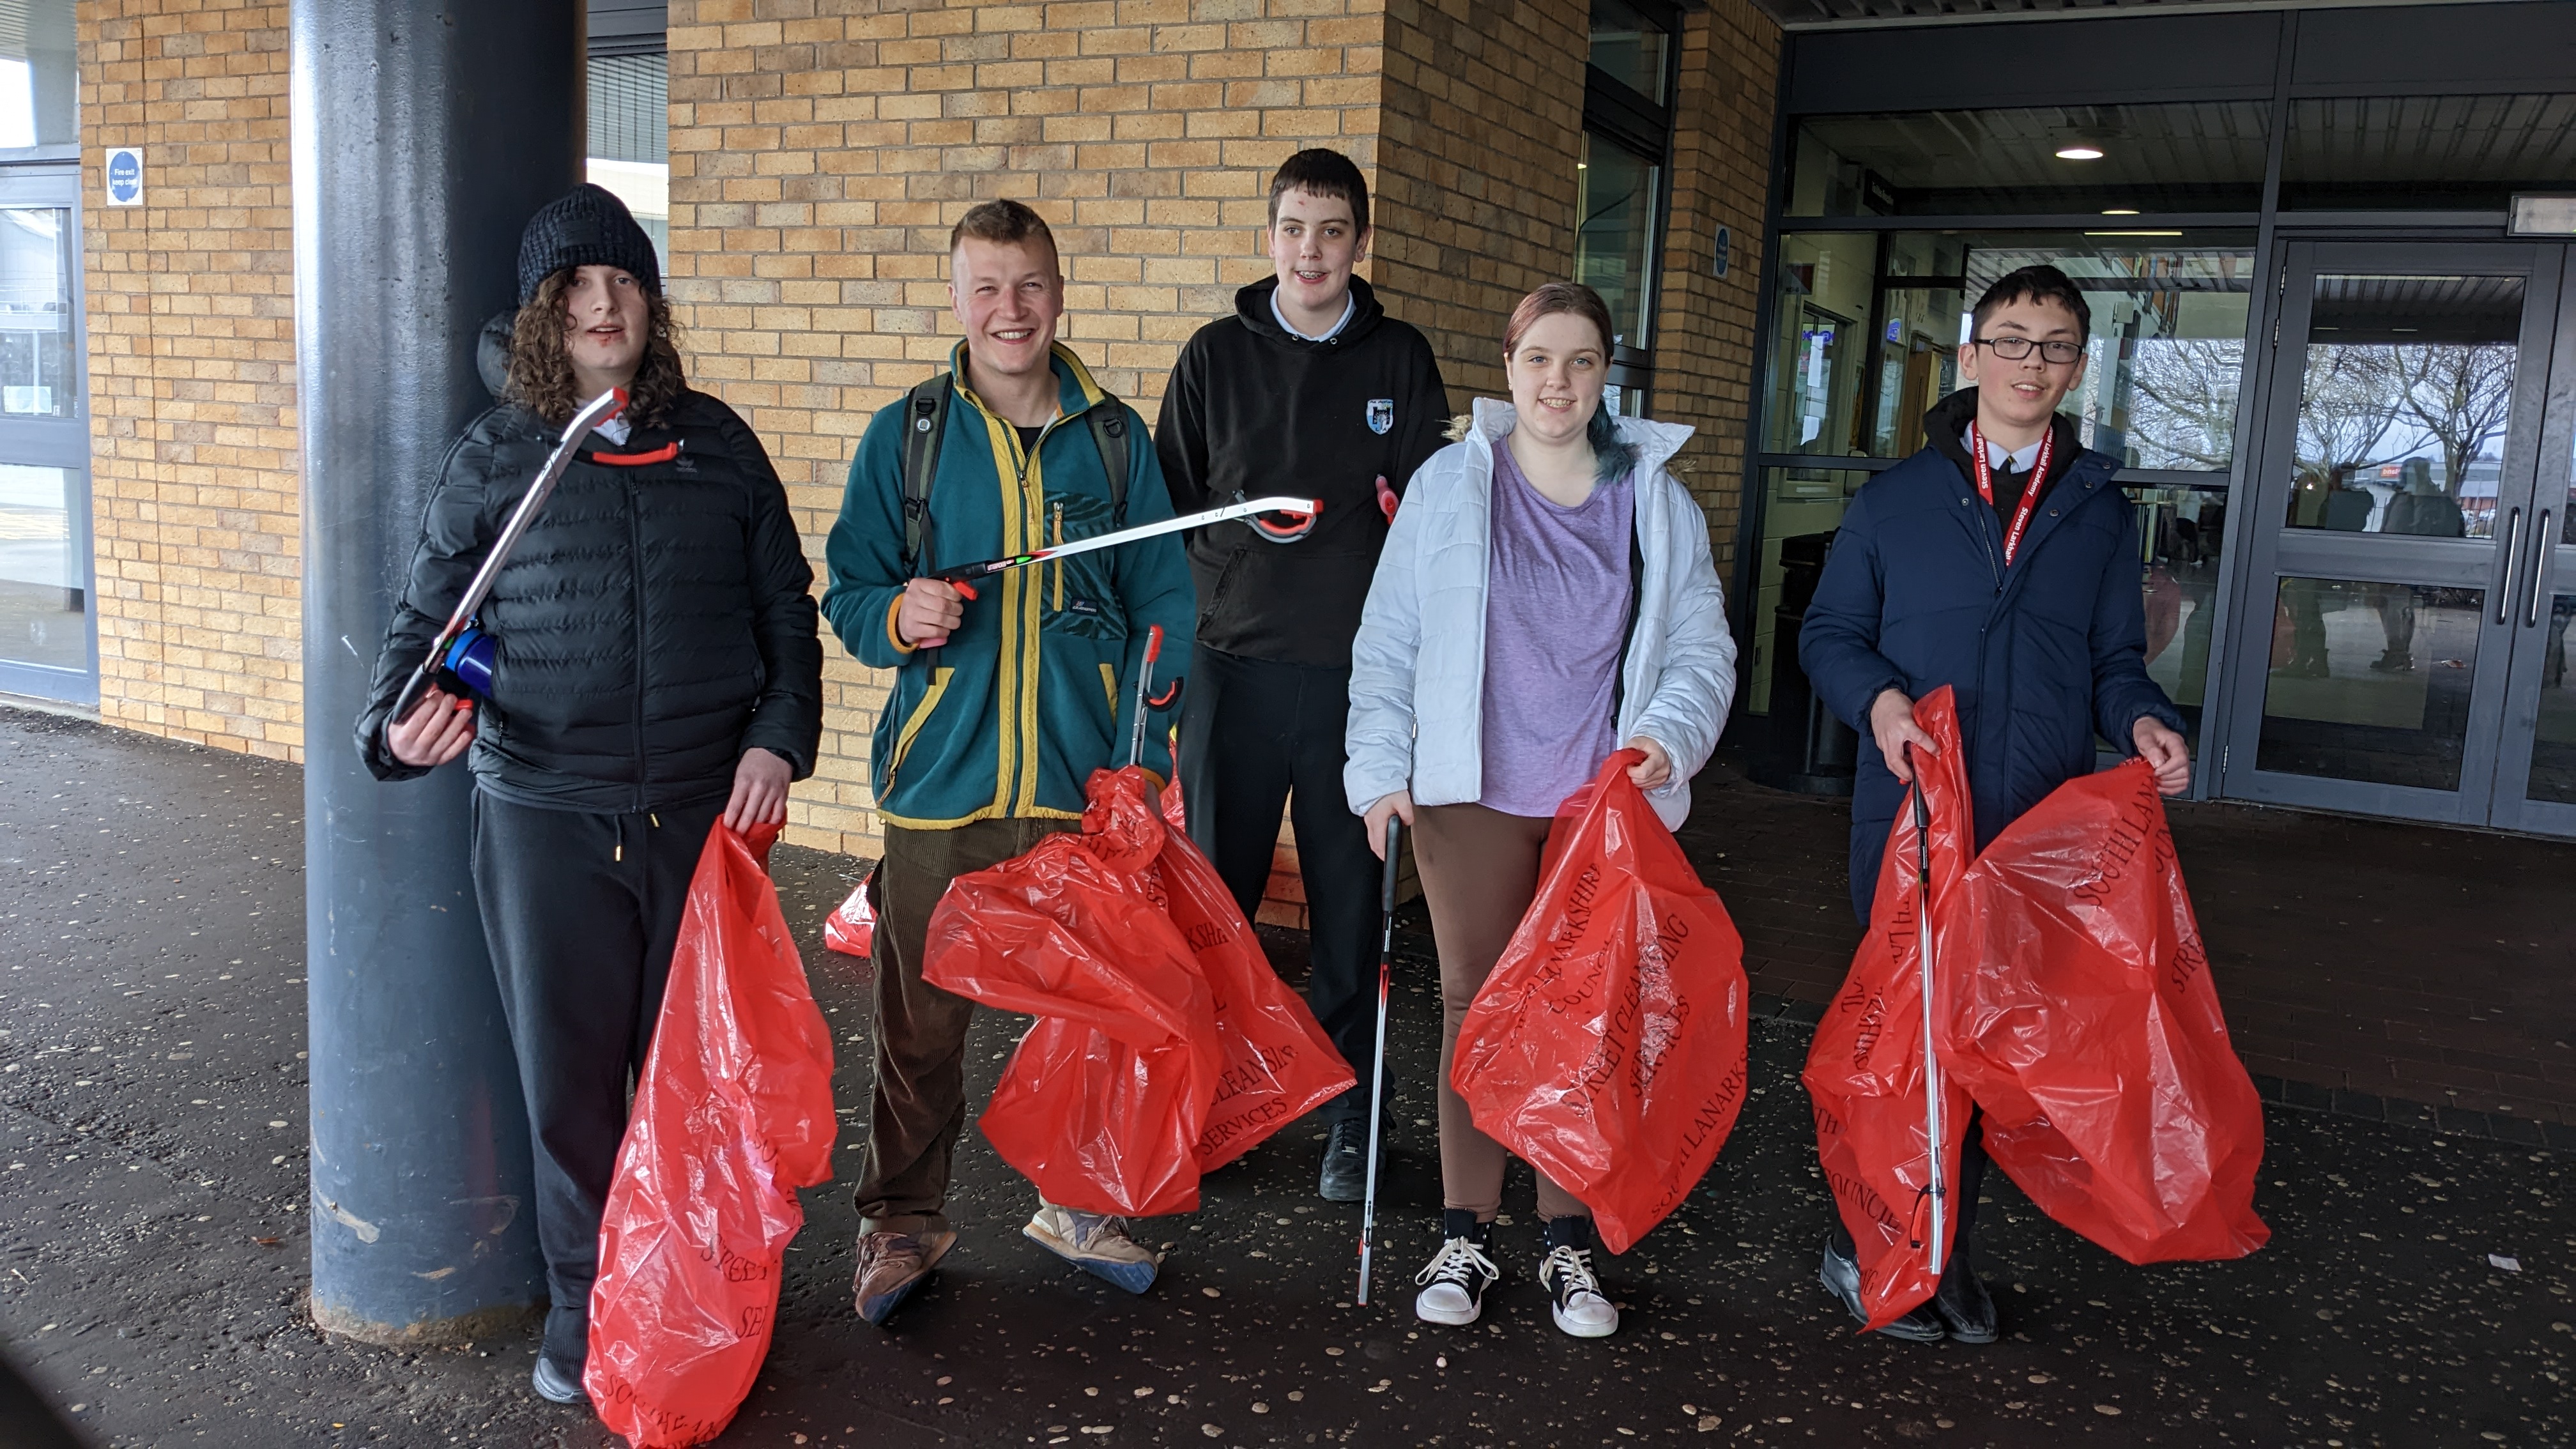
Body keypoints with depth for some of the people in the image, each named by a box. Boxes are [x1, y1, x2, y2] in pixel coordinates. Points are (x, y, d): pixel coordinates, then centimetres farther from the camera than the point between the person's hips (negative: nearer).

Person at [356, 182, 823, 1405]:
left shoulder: (718, 444, 7)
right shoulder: (491, 460, 3)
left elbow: (786, 608, 11)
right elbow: (424, 622, 6)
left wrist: (780, 736, -2)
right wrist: (398, 728, -14)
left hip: (708, 809, 1)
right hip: (546, 815, -1)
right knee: (568, 1070, 7)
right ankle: (584, 1300, 26)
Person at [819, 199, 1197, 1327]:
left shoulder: (1115, 438, 6)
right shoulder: (905, 436, 3)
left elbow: (1161, 609, 6)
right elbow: (850, 592, 6)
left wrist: (1149, 757, -2)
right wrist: (898, 618, -17)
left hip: (1085, 784, 1)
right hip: (941, 776, -1)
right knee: (923, 1013, 7)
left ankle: (1079, 1203, 32)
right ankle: (903, 1219, 26)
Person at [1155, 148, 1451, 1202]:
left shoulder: (1400, 360, 7)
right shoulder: (1217, 355, 7)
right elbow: (1169, 502, 11)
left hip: (1356, 673, 0)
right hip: (1236, 665, 1)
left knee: (1349, 904, 6)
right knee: (1215, 896, 6)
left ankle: (1348, 1116, 19)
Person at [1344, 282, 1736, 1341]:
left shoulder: (1655, 500, 7)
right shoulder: (1449, 485, 4)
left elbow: (1701, 646, 8)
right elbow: (1388, 640, 4)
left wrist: (1670, 734, -11)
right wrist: (1382, 769, -4)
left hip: (1605, 799, 1)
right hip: (1473, 795, 0)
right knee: (1476, 1004, 5)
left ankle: (1570, 1242, 18)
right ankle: (1465, 1235, 18)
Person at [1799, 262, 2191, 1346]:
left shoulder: (2101, 512, 11)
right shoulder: (1897, 498, 4)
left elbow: (2114, 659, 15)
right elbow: (1829, 633, 6)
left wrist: (2143, 721, -7)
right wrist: (1879, 698, -14)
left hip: (2046, 827, 2)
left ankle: (1946, 1251, 24)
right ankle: (1867, 1247, 21)